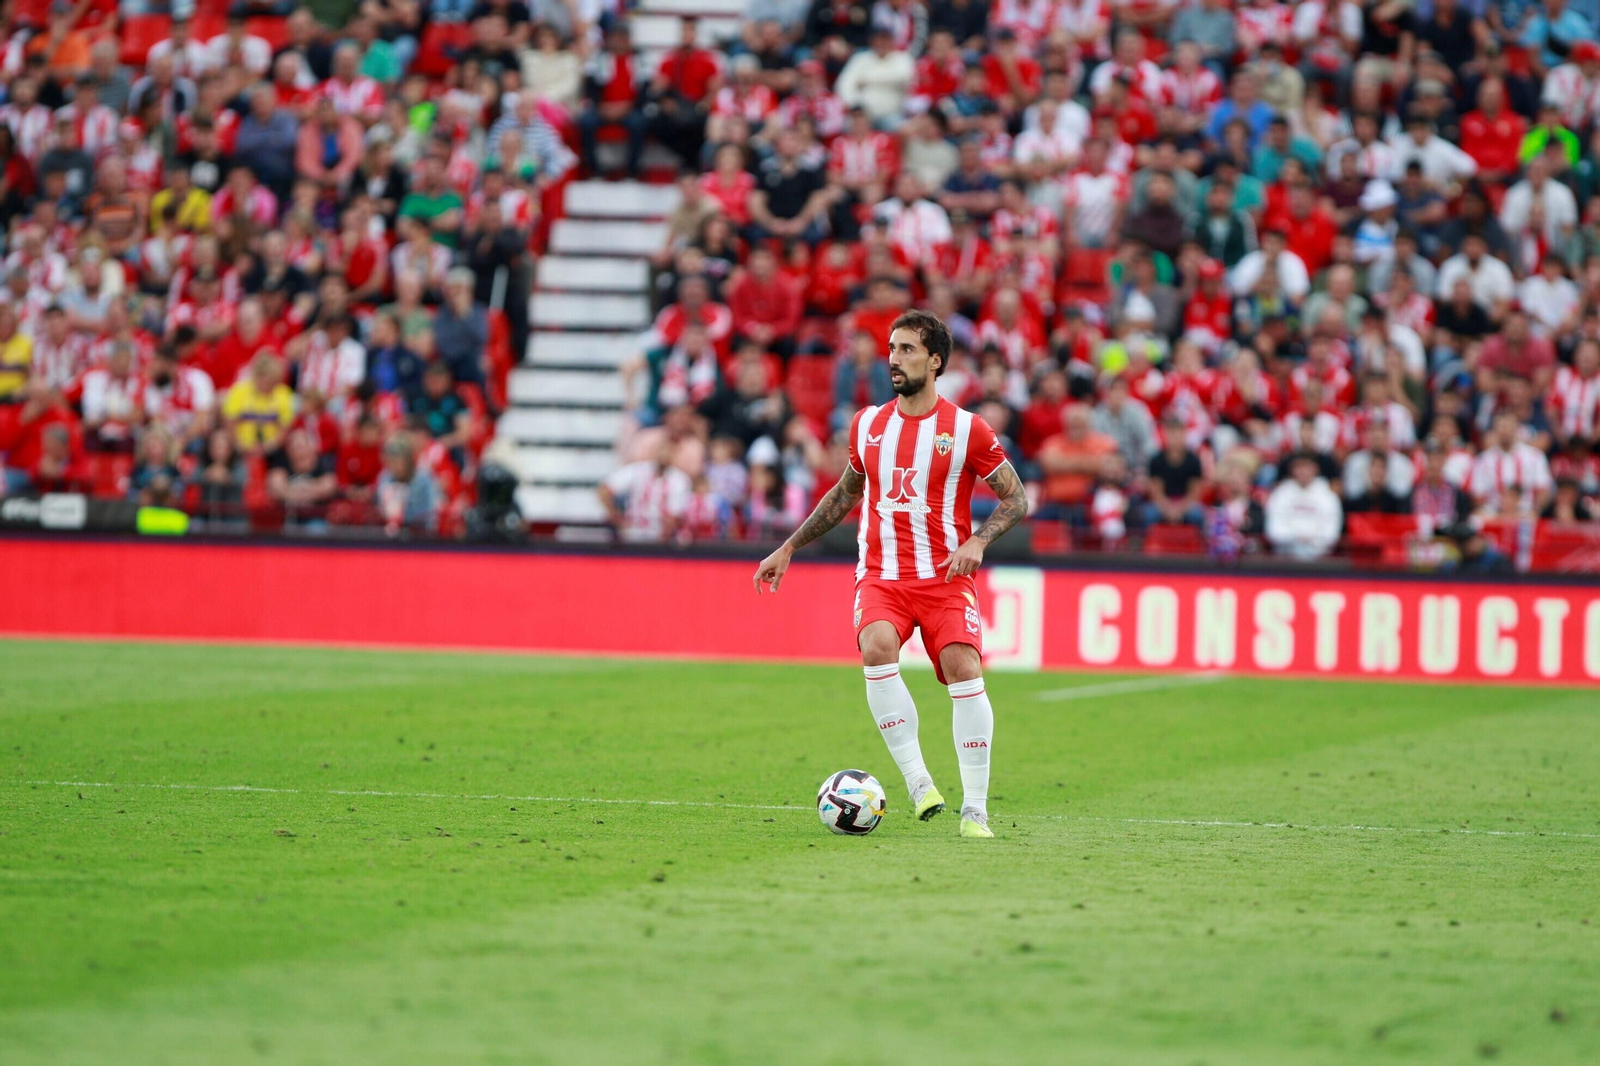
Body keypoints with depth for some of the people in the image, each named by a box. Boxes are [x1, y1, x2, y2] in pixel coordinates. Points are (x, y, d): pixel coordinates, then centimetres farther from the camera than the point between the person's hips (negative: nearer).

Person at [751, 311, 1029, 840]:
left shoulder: (967, 429, -1)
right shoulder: (868, 424, 11)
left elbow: (1016, 498, 3)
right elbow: (844, 493, 26)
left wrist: (977, 541, -15)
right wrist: (789, 548, 24)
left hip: (945, 578, -2)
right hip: (881, 576, 2)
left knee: (965, 671, -19)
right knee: (877, 648, -28)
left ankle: (975, 809, -8)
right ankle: (917, 781, -22)